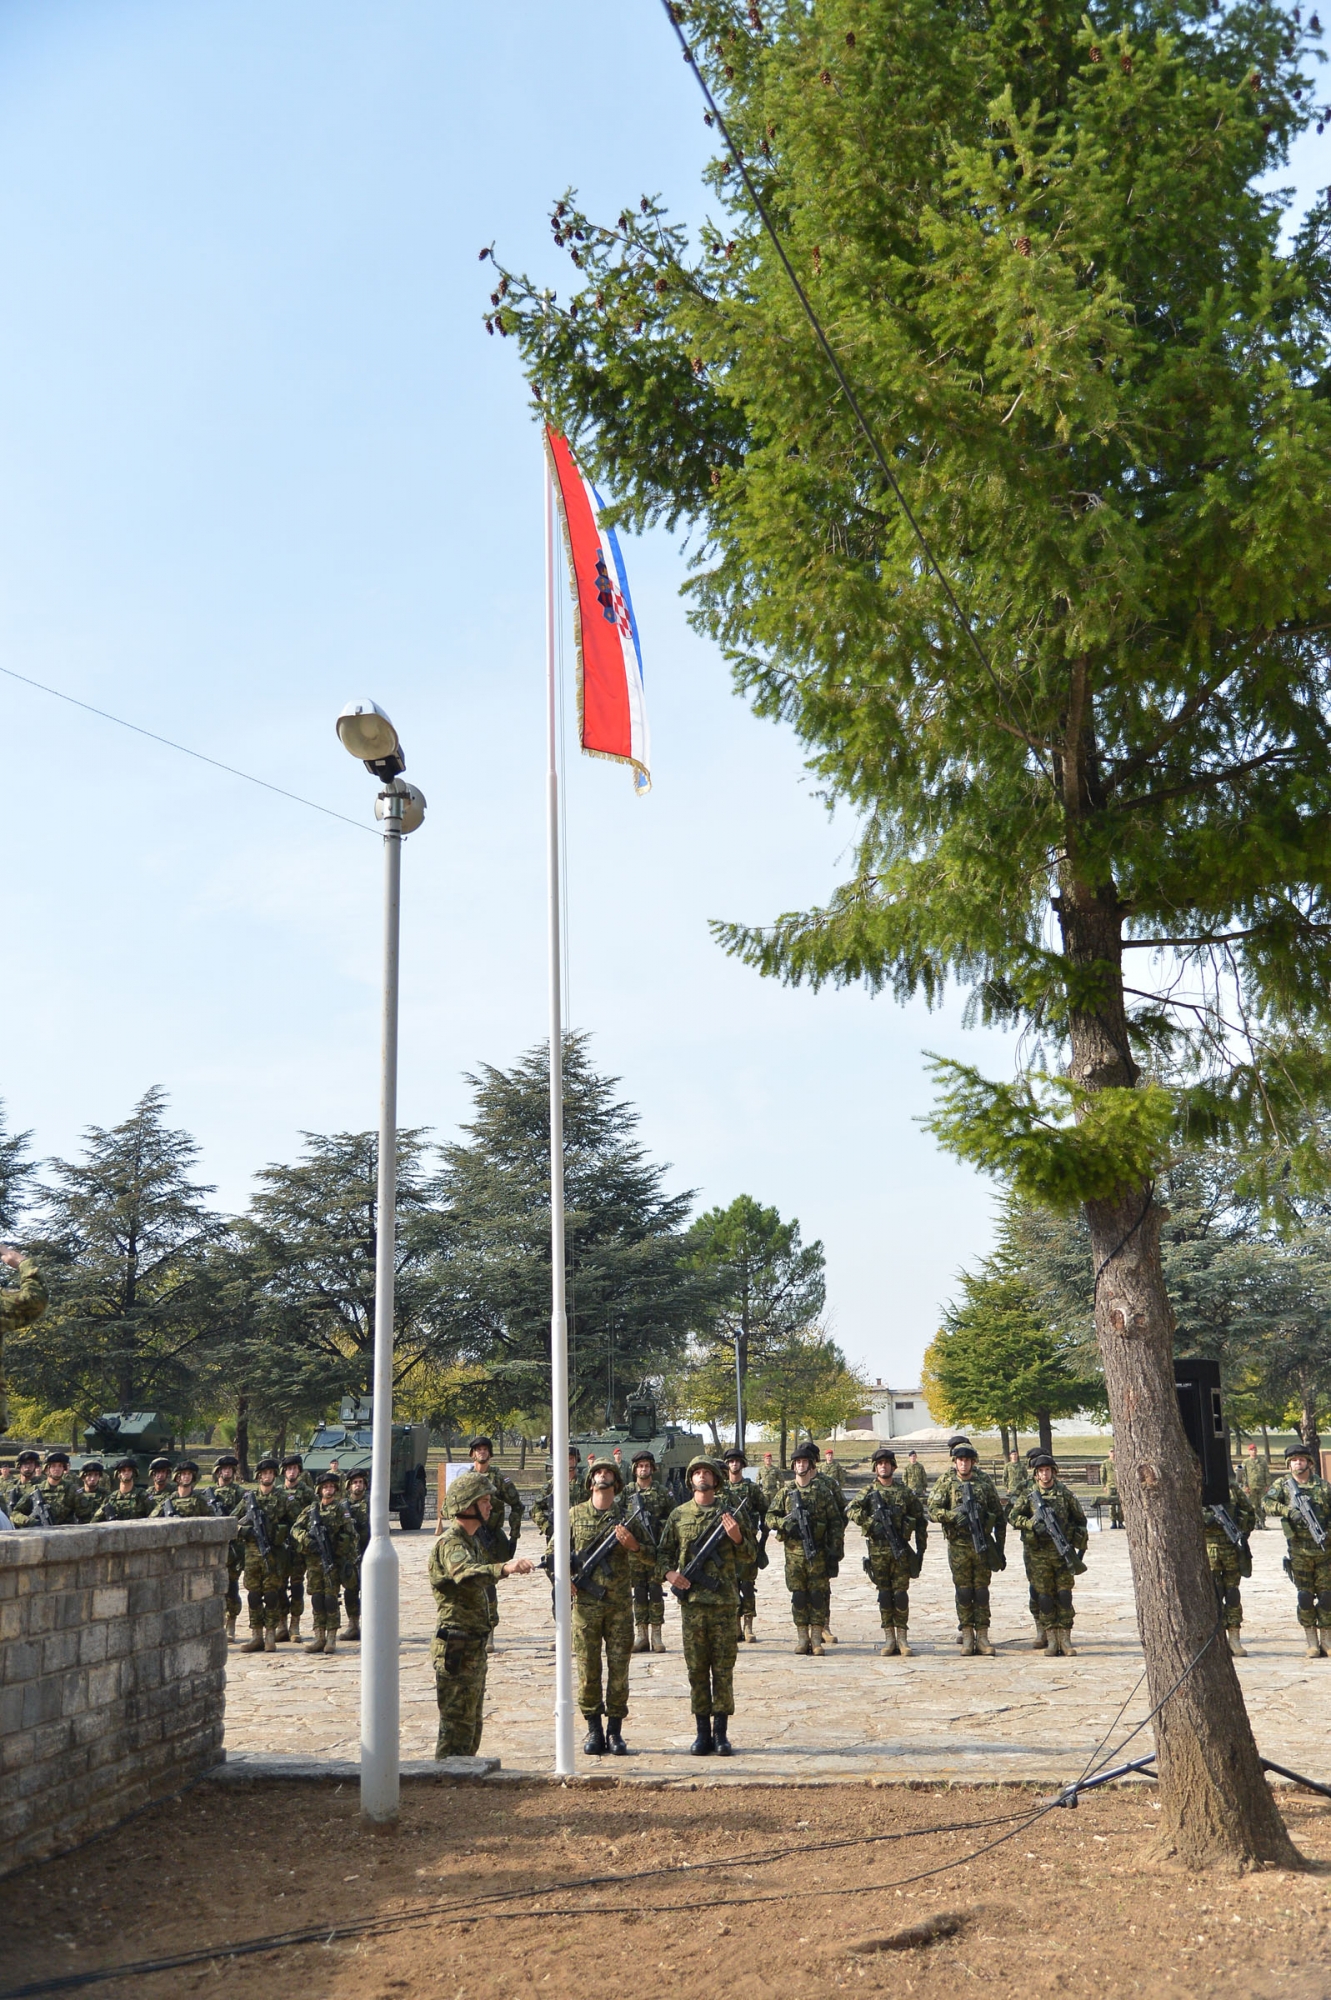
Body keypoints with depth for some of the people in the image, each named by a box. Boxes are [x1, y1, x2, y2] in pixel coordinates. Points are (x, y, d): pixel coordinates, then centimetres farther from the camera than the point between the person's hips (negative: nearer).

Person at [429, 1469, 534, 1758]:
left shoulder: (470, 1540, 14)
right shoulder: (450, 1543, -17)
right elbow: (465, 1574, -40)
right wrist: (505, 1568, -54)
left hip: (474, 1648, 10)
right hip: (456, 1649, -10)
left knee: (471, 1724, 16)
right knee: (457, 1725, -6)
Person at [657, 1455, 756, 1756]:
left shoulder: (730, 1512, 4)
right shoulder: (679, 1515, 8)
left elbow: (751, 1551, 4)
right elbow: (663, 1552, 14)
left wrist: (737, 1537, -15)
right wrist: (669, 1573, -4)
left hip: (725, 1601, -1)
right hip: (692, 1601, 1)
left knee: (723, 1668, 2)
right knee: (696, 1668, 5)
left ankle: (721, 1733, 9)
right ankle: (702, 1732, 12)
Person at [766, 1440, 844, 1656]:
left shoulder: (823, 1491, 1)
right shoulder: (786, 1492, 8)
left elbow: (836, 1523, 1)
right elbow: (770, 1516, 10)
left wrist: (835, 1550, -5)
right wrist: (784, 1523, -11)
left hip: (818, 1553, -2)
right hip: (794, 1552, 2)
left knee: (818, 1594, 0)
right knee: (798, 1595, 4)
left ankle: (817, 1638, 7)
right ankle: (802, 1638, 12)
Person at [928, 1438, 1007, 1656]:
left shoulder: (984, 1480, 2)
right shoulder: (946, 1482, 0)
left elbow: (999, 1516, 7)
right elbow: (932, 1510, -5)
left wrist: (999, 1547, 6)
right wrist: (953, 1515, -23)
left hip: (983, 1545, 1)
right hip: (959, 1546, -1)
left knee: (981, 1591, 3)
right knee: (963, 1591, 3)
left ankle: (982, 1636, 9)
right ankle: (966, 1636, 11)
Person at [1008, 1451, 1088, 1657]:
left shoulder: (1065, 1493, 4)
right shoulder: (1028, 1495, 3)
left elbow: (1080, 1520, 13)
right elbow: (1012, 1517, -2)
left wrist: (1082, 1544, 10)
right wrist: (1032, 1524, -17)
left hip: (1063, 1551, 0)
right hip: (1038, 1553, 0)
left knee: (1064, 1594, -2)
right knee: (1045, 1595, 2)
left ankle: (1065, 1639, 3)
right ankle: (1051, 1640, 8)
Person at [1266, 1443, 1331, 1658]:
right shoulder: (1283, 1485, 3)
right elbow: (1267, 1503, -10)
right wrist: (1289, 1510, -24)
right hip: (1299, 1551, -1)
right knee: (1305, 1596, 1)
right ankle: (1310, 1640, 10)